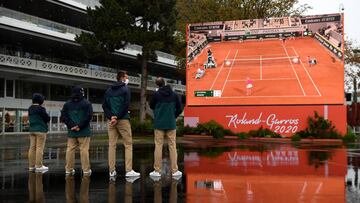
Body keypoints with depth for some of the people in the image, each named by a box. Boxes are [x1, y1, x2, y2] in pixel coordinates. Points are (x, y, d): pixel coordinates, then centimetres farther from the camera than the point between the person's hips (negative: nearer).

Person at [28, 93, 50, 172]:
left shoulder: (30, 109, 10)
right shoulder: (40, 108, -14)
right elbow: (47, 118, -10)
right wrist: (46, 119, 10)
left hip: (32, 129, 8)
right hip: (41, 130, -8)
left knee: (32, 148, 8)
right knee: (40, 148, -4)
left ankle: (31, 166, 11)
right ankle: (39, 166, -4)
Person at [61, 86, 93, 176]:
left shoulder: (67, 104, 10)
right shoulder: (86, 103, -3)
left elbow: (63, 115, 4)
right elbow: (89, 116, -11)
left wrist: (71, 125, -1)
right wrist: (80, 126, -8)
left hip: (71, 131, 4)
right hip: (84, 131, -4)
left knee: (70, 150, 8)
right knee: (84, 150, -3)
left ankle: (69, 169, 11)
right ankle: (86, 170, -1)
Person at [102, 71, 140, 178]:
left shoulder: (109, 90, 13)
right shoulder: (125, 89, -2)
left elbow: (104, 105, 5)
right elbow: (126, 105, -13)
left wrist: (111, 116, -4)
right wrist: (117, 117, -11)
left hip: (111, 121, 5)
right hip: (123, 120, -5)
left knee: (112, 145, 6)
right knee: (128, 145, 0)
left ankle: (112, 171, 5)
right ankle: (128, 170, -5)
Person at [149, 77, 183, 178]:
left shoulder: (156, 94, -5)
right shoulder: (174, 95, 1)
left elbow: (151, 106, 9)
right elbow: (179, 109, 4)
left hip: (159, 124, -1)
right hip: (171, 124, 1)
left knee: (158, 146, 4)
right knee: (172, 146, 5)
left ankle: (157, 171, 5)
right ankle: (174, 170, 6)